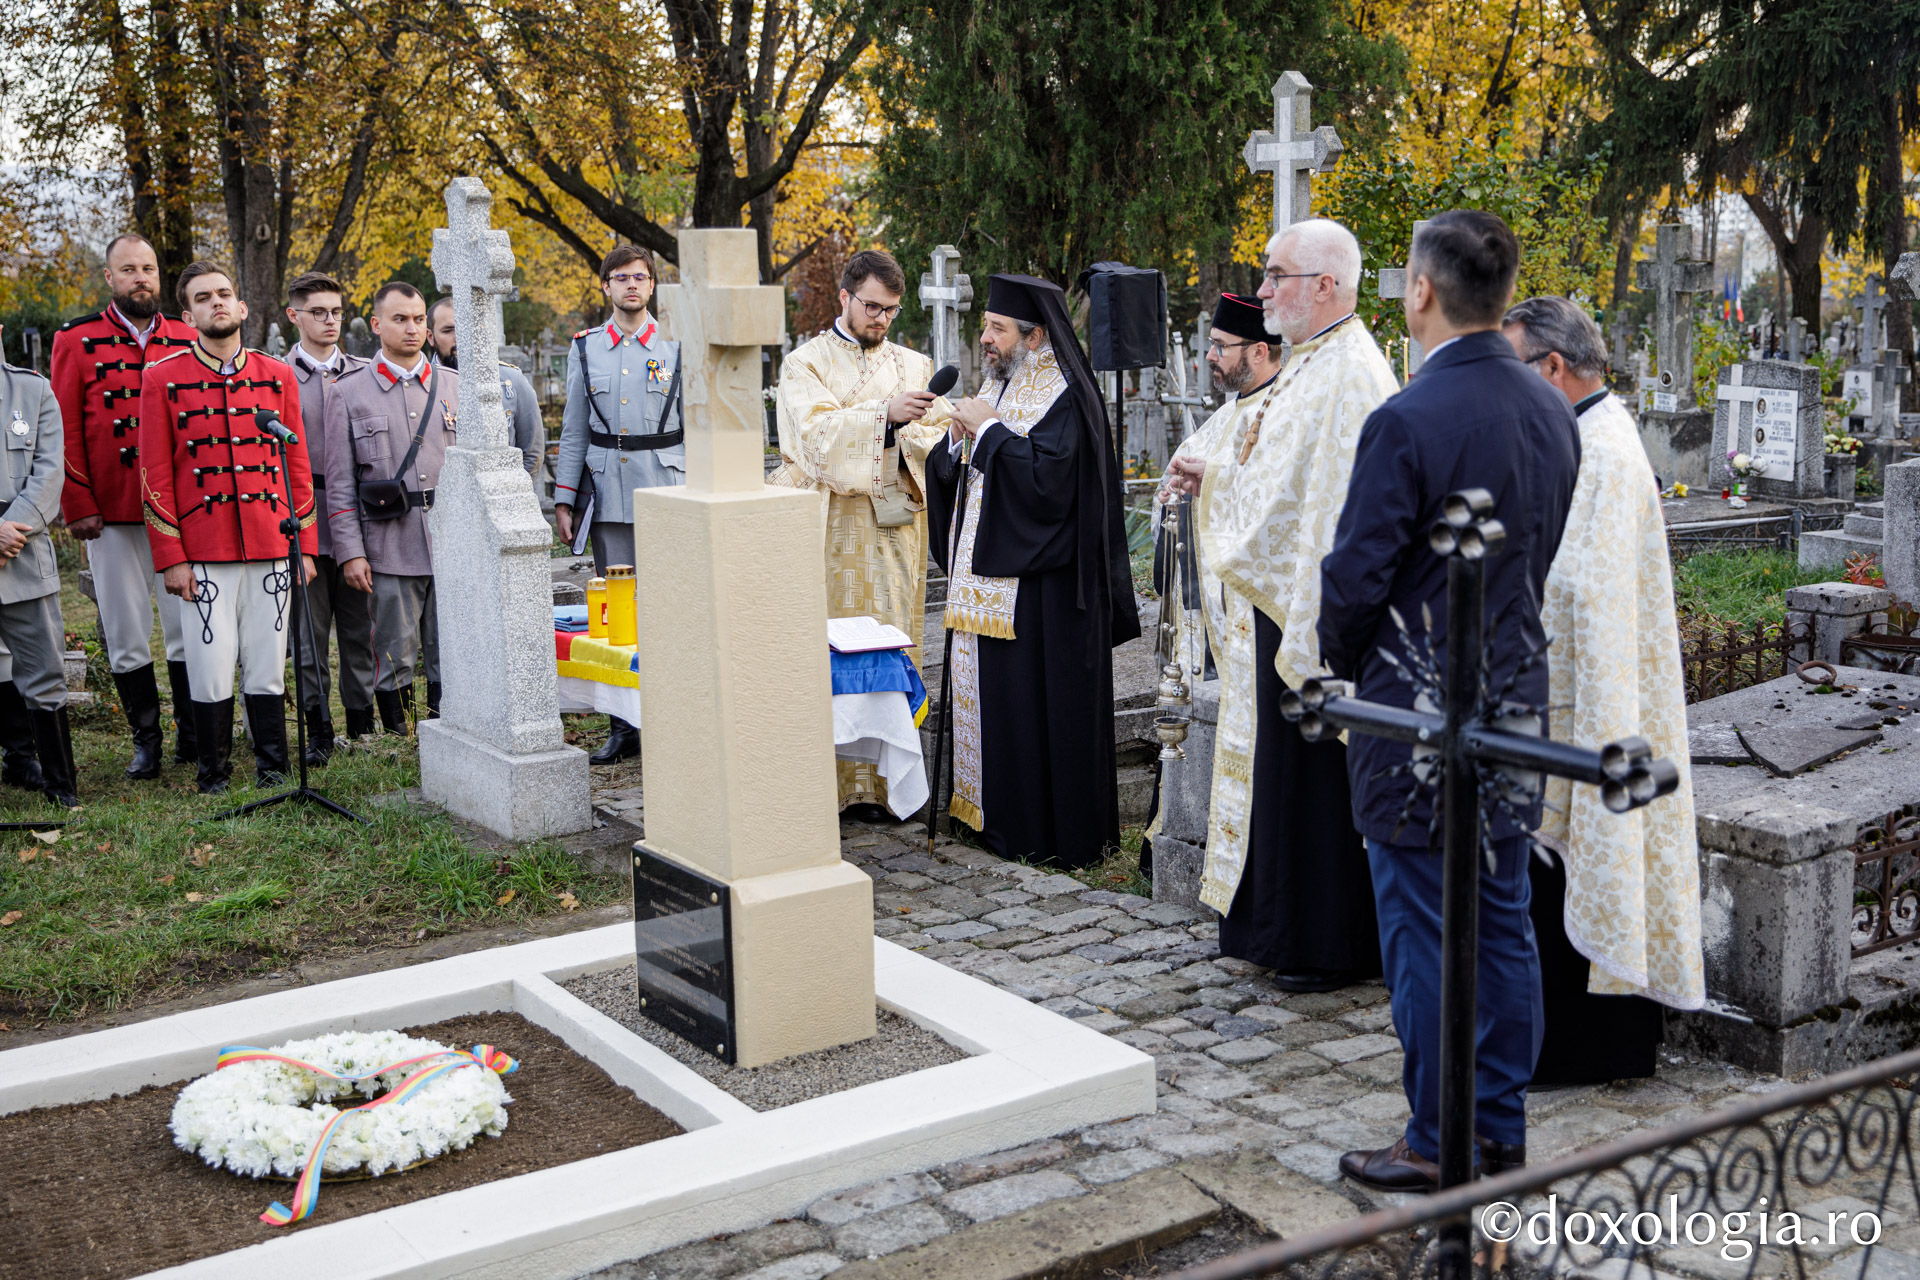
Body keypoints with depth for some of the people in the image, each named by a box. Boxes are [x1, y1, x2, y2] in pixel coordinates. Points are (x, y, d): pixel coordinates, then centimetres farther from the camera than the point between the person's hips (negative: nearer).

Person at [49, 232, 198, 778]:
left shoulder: (187, 340, 10)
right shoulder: (76, 340, 4)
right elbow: (65, 431, 2)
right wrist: (77, 505, -5)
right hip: (110, 515, -1)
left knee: (187, 626, 2)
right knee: (126, 635, 4)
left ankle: (193, 736, 14)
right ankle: (145, 739, 16)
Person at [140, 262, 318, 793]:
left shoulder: (277, 375, 9)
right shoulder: (163, 378, 2)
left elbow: (298, 465, 12)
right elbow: (155, 475, 1)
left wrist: (305, 545, 7)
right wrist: (171, 558, -5)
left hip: (272, 548, 2)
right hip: (203, 551, -2)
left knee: (267, 666, 6)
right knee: (212, 669, -1)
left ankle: (273, 769, 17)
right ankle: (214, 774, 13)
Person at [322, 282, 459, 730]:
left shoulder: (454, 386, 11)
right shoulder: (348, 392, 4)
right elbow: (340, 482, 1)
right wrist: (350, 551, -6)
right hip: (391, 547, -2)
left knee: (449, 659, 5)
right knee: (395, 662, 2)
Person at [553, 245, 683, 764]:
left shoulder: (677, 347, 5)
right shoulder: (585, 348, 10)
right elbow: (573, 430, 12)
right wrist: (563, 500, 7)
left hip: (666, 493, -2)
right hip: (606, 496, 2)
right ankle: (622, 730, 10)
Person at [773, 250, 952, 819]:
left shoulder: (914, 366, 16)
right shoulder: (806, 363, 5)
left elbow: (938, 439, 8)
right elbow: (816, 430, -13)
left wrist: (907, 437, -13)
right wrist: (884, 413, -24)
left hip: (893, 528, 3)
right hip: (827, 530, -3)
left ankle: (878, 781, 4)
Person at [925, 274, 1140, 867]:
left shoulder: (1063, 396, -11)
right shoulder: (998, 387, 15)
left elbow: (1048, 474, -24)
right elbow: (953, 473, 17)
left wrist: (989, 429, -17)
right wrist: (959, 437, -3)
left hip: (1038, 584, -9)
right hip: (987, 573, 9)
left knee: (1038, 701, -4)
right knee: (989, 689, 11)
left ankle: (1055, 833, 5)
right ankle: (1000, 816, 20)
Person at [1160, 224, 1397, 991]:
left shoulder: (1347, 377, -19)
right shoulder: (1310, 366, 14)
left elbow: (1338, 512, -24)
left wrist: (1308, 635, -25)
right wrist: (1215, 476, 10)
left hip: (1312, 608, -10)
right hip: (1275, 604, 10)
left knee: (1316, 778, 0)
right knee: (1282, 772, 16)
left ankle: (1331, 948, 12)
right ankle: (1287, 927, 28)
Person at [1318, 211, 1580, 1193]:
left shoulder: (1407, 421, -19)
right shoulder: (1551, 412, 5)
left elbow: (1356, 574, -17)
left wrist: (1344, 662, 2)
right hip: (1513, 702, 7)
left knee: (1424, 936, 3)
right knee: (1501, 924, 15)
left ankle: (1439, 1147, 13)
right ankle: (1501, 1130, 26)